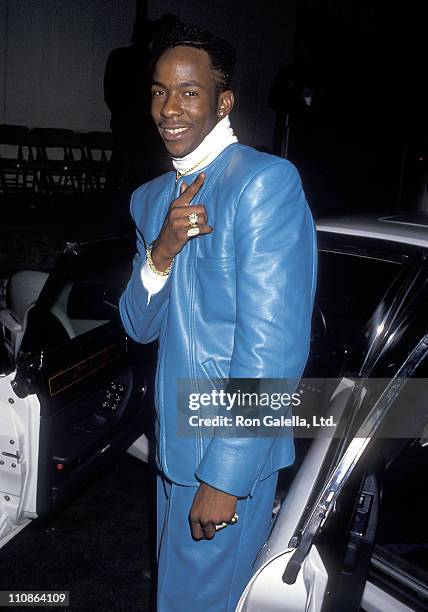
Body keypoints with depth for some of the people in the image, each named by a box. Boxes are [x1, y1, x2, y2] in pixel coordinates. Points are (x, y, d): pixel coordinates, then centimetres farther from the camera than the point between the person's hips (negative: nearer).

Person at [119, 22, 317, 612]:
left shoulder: (267, 180, -18)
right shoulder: (150, 197, 8)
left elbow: (275, 344, -23)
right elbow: (140, 327, 5)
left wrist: (224, 476, -20)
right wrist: (161, 250, -15)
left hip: (231, 453, -7)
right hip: (172, 441, 7)